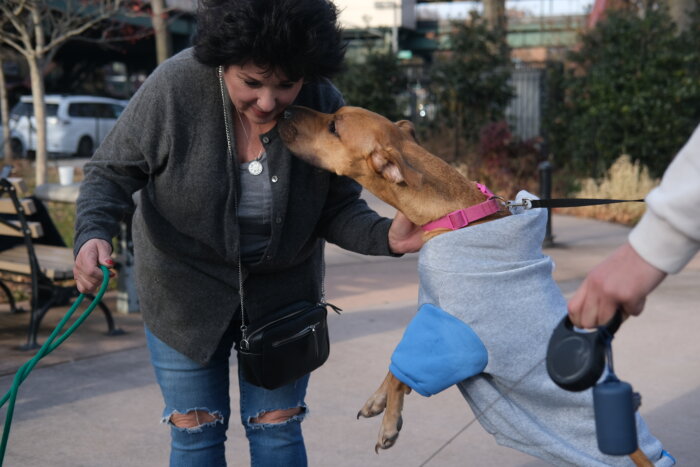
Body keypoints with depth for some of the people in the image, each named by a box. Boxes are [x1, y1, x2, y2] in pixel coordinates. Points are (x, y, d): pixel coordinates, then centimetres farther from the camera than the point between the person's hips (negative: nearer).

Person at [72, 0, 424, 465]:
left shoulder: (323, 104, -18)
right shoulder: (176, 86, -24)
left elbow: (338, 208, -10)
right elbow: (112, 172, -12)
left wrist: (385, 236, -30)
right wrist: (93, 233, -31)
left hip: (281, 289, 1)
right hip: (184, 287, -1)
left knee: (277, 427, 7)